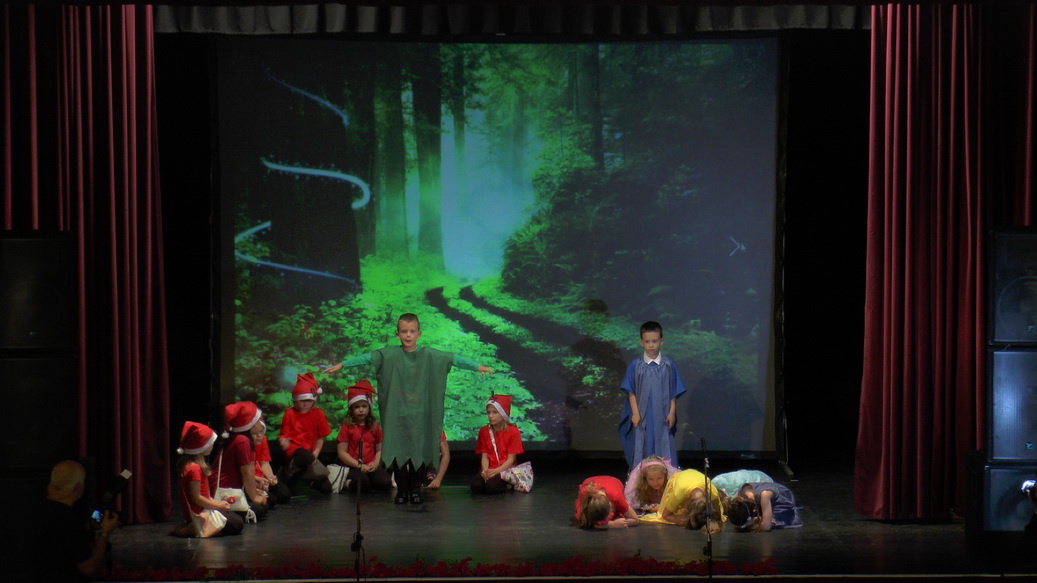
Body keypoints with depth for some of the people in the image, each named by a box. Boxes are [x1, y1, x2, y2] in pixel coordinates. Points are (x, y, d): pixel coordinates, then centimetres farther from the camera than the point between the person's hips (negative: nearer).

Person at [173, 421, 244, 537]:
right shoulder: (194, 468, -22)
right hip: (199, 514, -10)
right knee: (237, 524, -9)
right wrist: (218, 506, -13)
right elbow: (196, 497, -23)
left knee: (237, 518, 17)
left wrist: (216, 502, 9)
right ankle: (195, 529, -11)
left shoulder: (188, 464, 10)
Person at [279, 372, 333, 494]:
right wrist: (284, 441, -22)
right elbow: (284, 435, 1)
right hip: (294, 448, -4)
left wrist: (315, 454, -7)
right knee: (306, 458, -42)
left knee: (326, 488, -6)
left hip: (310, 451, 4)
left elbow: (320, 438, 6)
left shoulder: (318, 414, 5)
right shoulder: (290, 414, -1)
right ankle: (291, 474, -13)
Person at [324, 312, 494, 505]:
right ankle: (401, 490, 12)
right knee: (398, 452, 1)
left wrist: (477, 366, -12)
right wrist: (342, 365, -13)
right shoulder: (389, 354, 0)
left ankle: (415, 489, 16)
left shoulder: (429, 355, 0)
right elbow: (367, 358, -5)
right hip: (397, 414, 0)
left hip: (420, 415, 0)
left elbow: (453, 359, -5)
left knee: (419, 452, 3)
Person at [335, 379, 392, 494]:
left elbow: (379, 450, 13)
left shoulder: (375, 427, 15)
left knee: (384, 483, -25)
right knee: (362, 482, -37)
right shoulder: (346, 427, 2)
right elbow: (342, 453, -3)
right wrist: (360, 465, -11)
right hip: (353, 467, -5)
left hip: (371, 466, 5)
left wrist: (376, 463, -8)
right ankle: (347, 483, -4)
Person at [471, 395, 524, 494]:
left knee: (492, 486, -34)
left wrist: (496, 471, -22)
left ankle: (508, 486, 0)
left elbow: (511, 459, -6)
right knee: (476, 485, -31)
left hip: (505, 469, -3)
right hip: (489, 470, 3)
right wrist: (485, 471, -18)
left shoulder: (513, 431, -3)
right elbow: (484, 456, 4)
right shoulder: (483, 431, 9)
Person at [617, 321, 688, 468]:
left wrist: (672, 413, -3)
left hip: (662, 417, 0)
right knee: (641, 453, 3)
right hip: (642, 417, 0)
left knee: (664, 454, 2)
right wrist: (635, 413, -6)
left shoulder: (669, 366, 2)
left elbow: (674, 393, 5)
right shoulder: (635, 366, 1)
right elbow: (631, 392, 1)